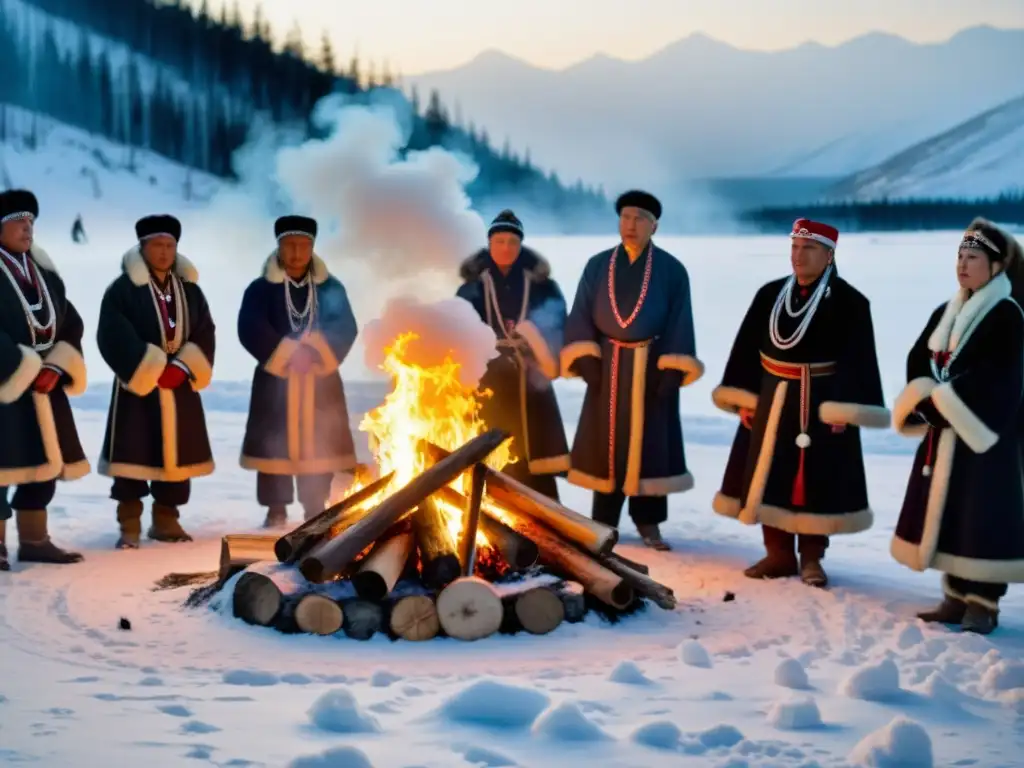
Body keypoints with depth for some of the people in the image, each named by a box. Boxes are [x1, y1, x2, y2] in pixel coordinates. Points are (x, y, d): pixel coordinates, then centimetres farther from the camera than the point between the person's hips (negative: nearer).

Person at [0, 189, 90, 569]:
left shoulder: (44, 270, 13)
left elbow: (71, 323, 11)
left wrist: (57, 367, -4)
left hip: (44, 384, 7)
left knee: (46, 462, 11)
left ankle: (34, 540, 21)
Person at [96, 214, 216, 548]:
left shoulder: (190, 289, 10)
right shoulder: (122, 289, -5)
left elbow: (205, 335, 4)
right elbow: (114, 337, -14)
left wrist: (182, 368, -12)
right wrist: (153, 370, -17)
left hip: (180, 386, 5)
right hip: (137, 385, -5)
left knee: (177, 454, 8)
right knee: (133, 455, -5)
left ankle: (166, 520, 19)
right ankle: (130, 525, 3)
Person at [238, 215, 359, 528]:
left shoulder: (331, 287, 5)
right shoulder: (261, 288, -1)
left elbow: (346, 329, -6)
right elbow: (251, 329, -14)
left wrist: (317, 354, -22)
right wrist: (287, 356, -22)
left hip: (321, 380, 2)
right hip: (275, 378, -2)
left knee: (318, 445, 5)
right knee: (274, 443, 0)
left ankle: (316, 510, 16)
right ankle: (276, 511, 10)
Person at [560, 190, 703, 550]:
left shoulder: (672, 270, 0)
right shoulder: (597, 266, 6)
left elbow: (679, 323, -3)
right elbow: (581, 314, 4)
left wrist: (672, 370, -12)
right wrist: (585, 359, -7)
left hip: (652, 365, -1)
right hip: (608, 364, 2)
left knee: (649, 440, 2)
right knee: (606, 439, 4)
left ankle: (648, 521, 11)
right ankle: (604, 520, 12)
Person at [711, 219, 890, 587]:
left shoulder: (849, 302, -8)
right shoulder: (770, 294, 6)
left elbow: (858, 361, -11)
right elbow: (748, 348, 7)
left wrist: (845, 409, -18)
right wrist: (743, 397, 2)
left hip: (823, 404, -4)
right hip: (772, 401, 4)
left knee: (816, 482, 2)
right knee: (769, 478, 7)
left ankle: (811, 558, 16)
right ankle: (778, 554, 20)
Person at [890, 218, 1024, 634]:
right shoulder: (945, 313, 13)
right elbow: (918, 362, 9)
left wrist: (941, 405, -15)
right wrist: (929, 405, -7)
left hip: (986, 432, -7)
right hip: (944, 430, 7)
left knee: (980, 516, -6)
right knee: (946, 513, 9)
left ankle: (984, 603, 1)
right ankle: (956, 597, 18)